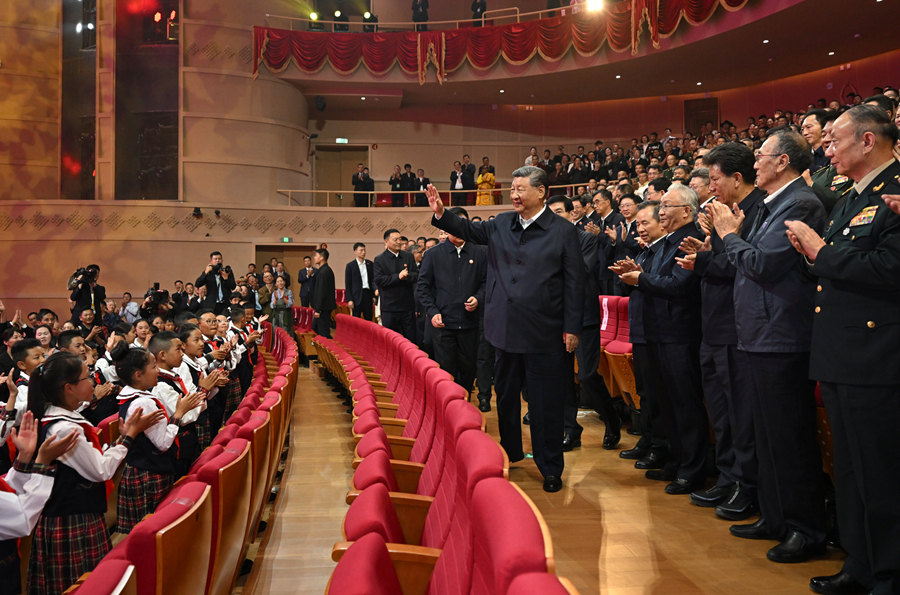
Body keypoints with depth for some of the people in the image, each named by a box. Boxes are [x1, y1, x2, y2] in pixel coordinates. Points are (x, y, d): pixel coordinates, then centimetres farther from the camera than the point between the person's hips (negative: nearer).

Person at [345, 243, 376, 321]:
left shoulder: (370, 264, 9)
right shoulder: (350, 265, 0)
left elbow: (374, 280, 12)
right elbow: (347, 284, 0)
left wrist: (374, 296, 5)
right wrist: (349, 299, -7)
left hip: (368, 294, 3)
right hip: (357, 296, -3)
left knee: (368, 319, 4)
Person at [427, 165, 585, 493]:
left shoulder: (563, 231, -6)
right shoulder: (501, 224, 8)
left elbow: (574, 282, -6)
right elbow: (469, 230, 10)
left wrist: (572, 327, -9)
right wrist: (441, 214, -10)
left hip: (543, 332, -5)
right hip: (506, 329, 5)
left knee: (545, 401, 4)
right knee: (505, 396, 18)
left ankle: (551, 468, 18)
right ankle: (510, 453, 37)